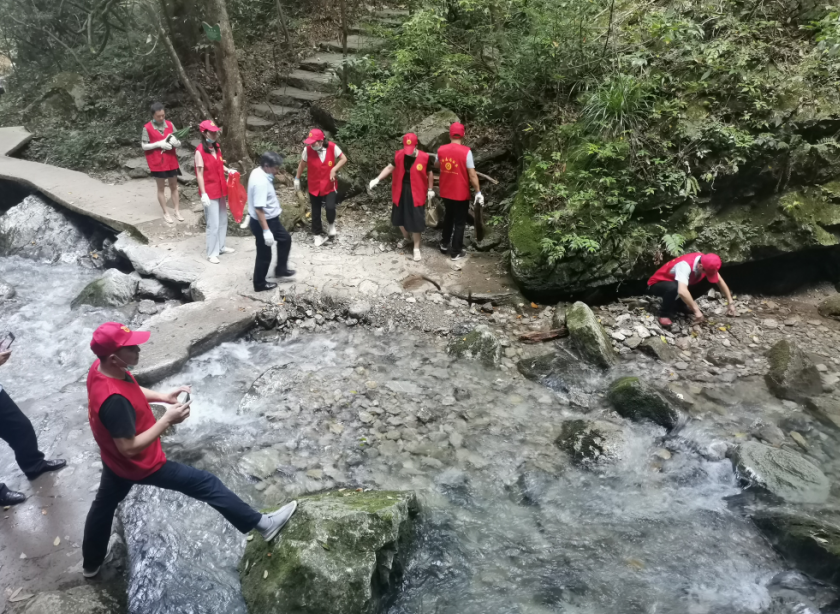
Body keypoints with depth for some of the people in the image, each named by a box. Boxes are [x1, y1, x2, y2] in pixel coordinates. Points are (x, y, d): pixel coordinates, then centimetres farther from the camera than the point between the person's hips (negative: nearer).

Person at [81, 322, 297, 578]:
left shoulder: (100, 368, -12)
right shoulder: (114, 400, -41)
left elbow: (131, 391, 8)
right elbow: (130, 448, -33)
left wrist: (163, 396, -3)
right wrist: (167, 420, -31)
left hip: (114, 459, 9)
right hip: (139, 464, -9)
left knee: (104, 504, 29)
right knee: (205, 483, -1)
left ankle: (91, 563, 55)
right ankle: (262, 524, 10)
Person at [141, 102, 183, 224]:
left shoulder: (170, 125, 0)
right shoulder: (147, 128, -9)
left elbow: (179, 143, 5)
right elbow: (144, 146, -8)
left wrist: (175, 142, -19)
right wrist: (159, 144, -19)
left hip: (171, 161, 3)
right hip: (157, 163, -3)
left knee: (174, 186, 11)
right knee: (161, 188, 8)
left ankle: (177, 211, 21)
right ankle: (165, 213, 16)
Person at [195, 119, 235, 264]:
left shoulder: (217, 148, 6)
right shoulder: (200, 151, -16)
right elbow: (199, 174, -16)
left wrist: (228, 170, 2)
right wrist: (203, 194, -19)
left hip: (221, 190, 8)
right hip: (210, 192, -8)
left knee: (223, 221, 16)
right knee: (213, 223, -2)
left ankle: (220, 247, 30)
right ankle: (212, 253, 9)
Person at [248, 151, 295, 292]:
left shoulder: (258, 172, 0)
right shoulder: (261, 182, -31)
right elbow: (259, 209, -32)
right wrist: (266, 231, -30)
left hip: (271, 219, 10)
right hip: (262, 222, -10)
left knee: (285, 239, 25)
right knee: (264, 255, 6)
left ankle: (281, 269, 38)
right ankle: (260, 284, 24)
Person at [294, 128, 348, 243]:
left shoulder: (332, 147, -17)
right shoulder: (307, 149, -15)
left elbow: (343, 159, -5)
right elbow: (302, 164, 2)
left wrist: (334, 169, -18)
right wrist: (297, 179, 8)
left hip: (329, 185, -1)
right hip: (314, 186, 1)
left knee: (330, 207, -18)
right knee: (316, 211, 10)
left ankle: (330, 224, 17)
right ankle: (317, 234, 31)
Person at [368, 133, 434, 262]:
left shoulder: (424, 158, -13)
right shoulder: (399, 155, -5)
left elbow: (430, 173, 0)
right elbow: (390, 168, 2)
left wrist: (430, 190, 2)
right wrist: (377, 179, -8)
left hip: (416, 193, -4)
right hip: (400, 191, 4)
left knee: (415, 221, 1)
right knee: (399, 217, 17)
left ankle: (416, 247, 16)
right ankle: (406, 237, 45)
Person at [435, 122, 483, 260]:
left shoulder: (441, 150, -4)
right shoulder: (466, 151, -18)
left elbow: (436, 165, 17)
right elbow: (472, 174, -19)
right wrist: (478, 192, -11)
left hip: (445, 192, 5)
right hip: (461, 193, -4)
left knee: (448, 217, 26)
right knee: (460, 222, 10)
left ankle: (444, 244, 35)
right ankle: (456, 252, 16)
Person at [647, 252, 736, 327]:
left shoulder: (706, 262, -15)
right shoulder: (685, 265, -38)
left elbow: (720, 281, -2)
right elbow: (682, 291, -50)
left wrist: (730, 303, -6)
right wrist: (696, 310, -42)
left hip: (677, 282, 7)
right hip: (658, 284, -7)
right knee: (673, 287, -41)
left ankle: (680, 304, 6)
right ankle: (664, 314, -17)